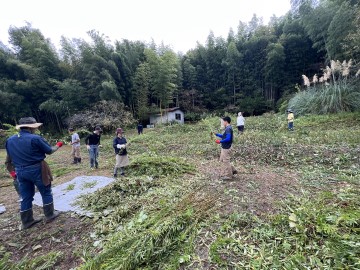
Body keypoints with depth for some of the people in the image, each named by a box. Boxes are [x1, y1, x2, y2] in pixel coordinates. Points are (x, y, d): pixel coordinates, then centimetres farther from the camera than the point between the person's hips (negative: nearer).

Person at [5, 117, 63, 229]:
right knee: (46, 192, 11)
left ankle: (27, 221, 26)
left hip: (20, 171, 6)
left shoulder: (10, 140, 6)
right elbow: (49, 151, -7)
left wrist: (14, 171, 20)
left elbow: (9, 158, 12)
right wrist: (58, 145, 11)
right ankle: (50, 215, 22)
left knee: (26, 197, 16)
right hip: (36, 170, -6)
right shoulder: (36, 138, -17)